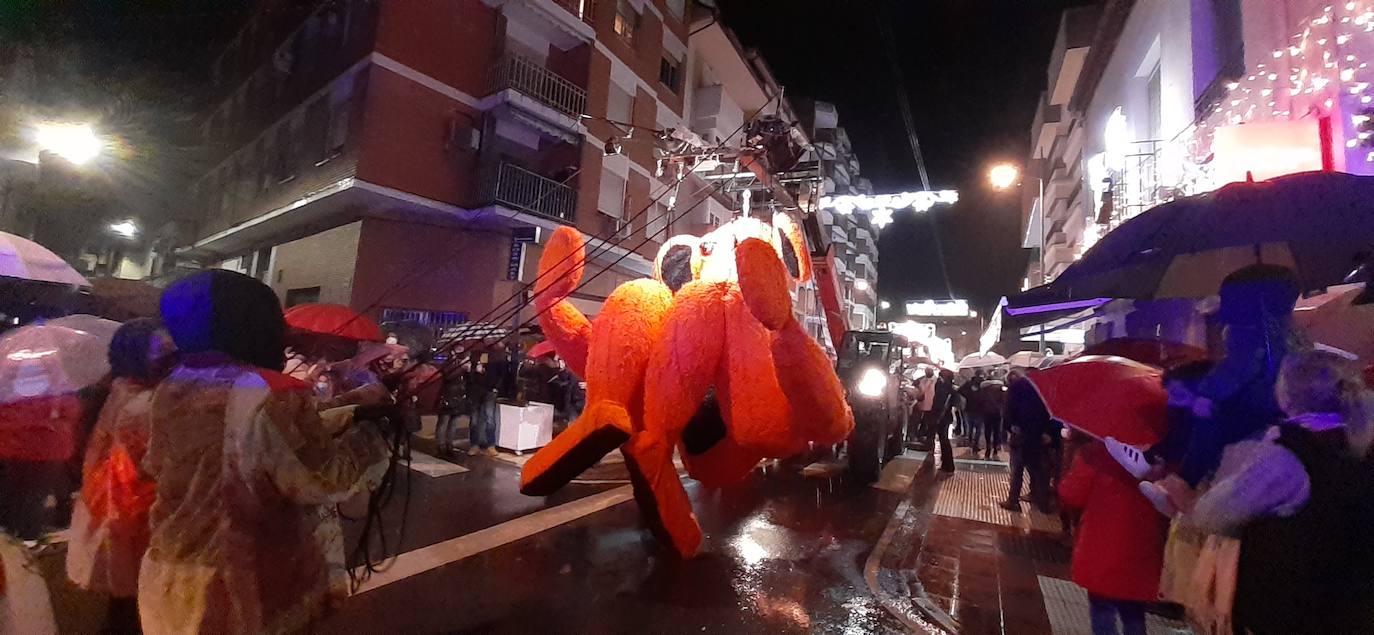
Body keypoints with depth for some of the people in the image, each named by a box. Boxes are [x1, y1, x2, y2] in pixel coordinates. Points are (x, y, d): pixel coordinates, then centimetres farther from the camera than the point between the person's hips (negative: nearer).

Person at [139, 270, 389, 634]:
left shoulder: (171, 389, -2)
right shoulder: (276, 395, -28)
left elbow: (156, 466, 15)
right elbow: (324, 482, -23)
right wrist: (367, 422, -12)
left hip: (173, 575, 7)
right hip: (249, 585, -7)